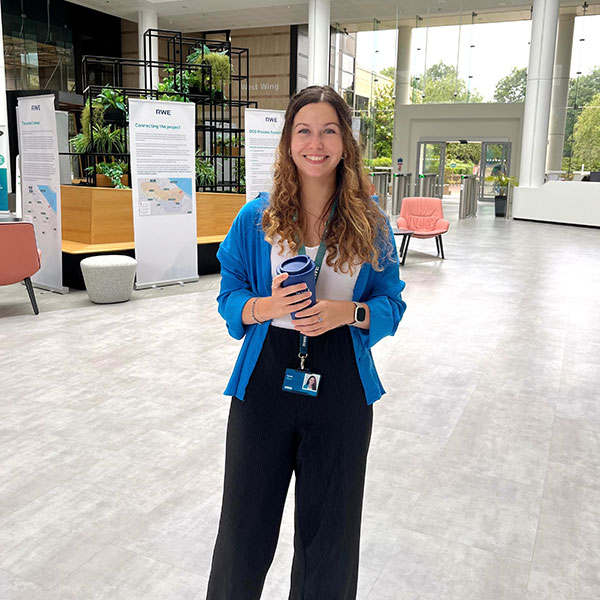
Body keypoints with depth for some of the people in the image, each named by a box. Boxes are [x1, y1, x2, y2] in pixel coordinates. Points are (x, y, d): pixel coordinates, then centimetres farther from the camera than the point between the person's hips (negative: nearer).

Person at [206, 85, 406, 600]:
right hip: (265, 378, 0)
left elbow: (391, 303, 3)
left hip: (342, 384, 1)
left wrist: (349, 312, -17)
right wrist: (267, 307, -18)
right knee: (246, 523, 13)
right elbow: (229, 296, 3)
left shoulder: (371, 223, 0)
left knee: (330, 527, 16)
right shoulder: (256, 218, -1)